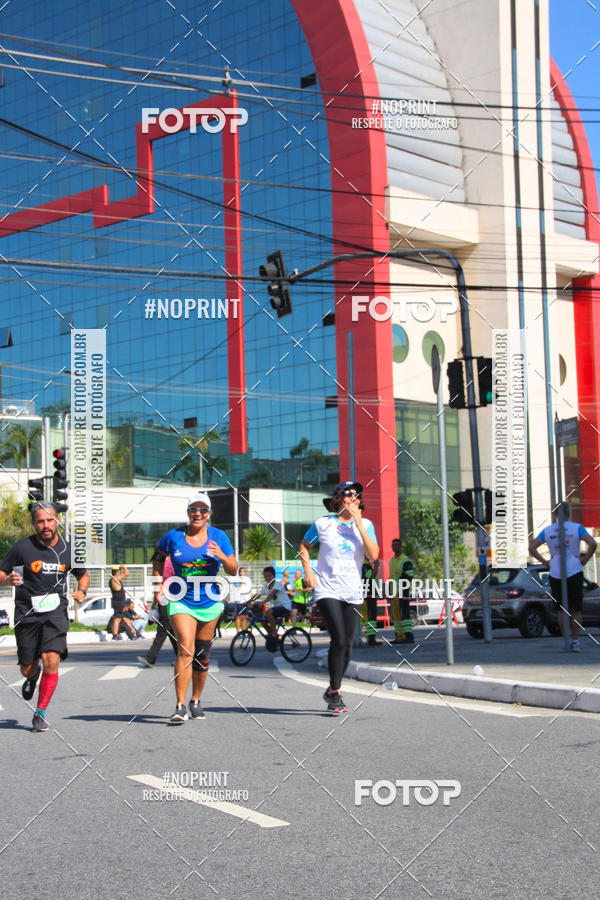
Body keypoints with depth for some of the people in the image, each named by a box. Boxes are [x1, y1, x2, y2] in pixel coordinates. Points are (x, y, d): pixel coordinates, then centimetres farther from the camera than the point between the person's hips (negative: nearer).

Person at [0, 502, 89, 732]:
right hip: (27, 614, 0)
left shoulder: (68, 549, 1)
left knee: (51, 661, -17)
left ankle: (40, 714, -1)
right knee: (27, 669, 7)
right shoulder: (22, 548, -6)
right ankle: (33, 676, 47)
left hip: (55, 612, 0)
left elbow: (83, 575, 18)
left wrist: (82, 591, -2)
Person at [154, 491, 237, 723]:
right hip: (181, 601, -2)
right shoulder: (173, 537, -3)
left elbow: (233, 571, 2)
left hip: (210, 603, 2)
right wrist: (159, 587, 6)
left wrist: (222, 557, -19)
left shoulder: (218, 537, 1)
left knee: (202, 656, 9)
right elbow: (159, 558, 15)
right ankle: (180, 706, -18)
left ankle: (196, 701, 28)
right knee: (185, 650, -19)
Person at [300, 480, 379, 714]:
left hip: (352, 593, 3)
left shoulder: (365, 524, 3)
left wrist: (359, 525, -14)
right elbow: (304, 546, 14)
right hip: (327, 591, -3)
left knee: (347, 645, 5)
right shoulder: (323, 524, -1)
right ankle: (334, 692, -2)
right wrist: (308, 571, 1)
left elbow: (374, 555, -10)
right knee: (339, 640, -16)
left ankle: (333, 691, 23)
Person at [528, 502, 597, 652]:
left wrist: (544, 562, 4)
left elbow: (531, 547, 0)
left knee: (562, 610, 11)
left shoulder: (547, 530, 5)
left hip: (555, 574, 2)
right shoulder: (577, 528, -3)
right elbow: (593, 544, -16)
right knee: (576, 609, 6)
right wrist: (584, 560, -5)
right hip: (574, 572, -2)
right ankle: (575, 641, 1)